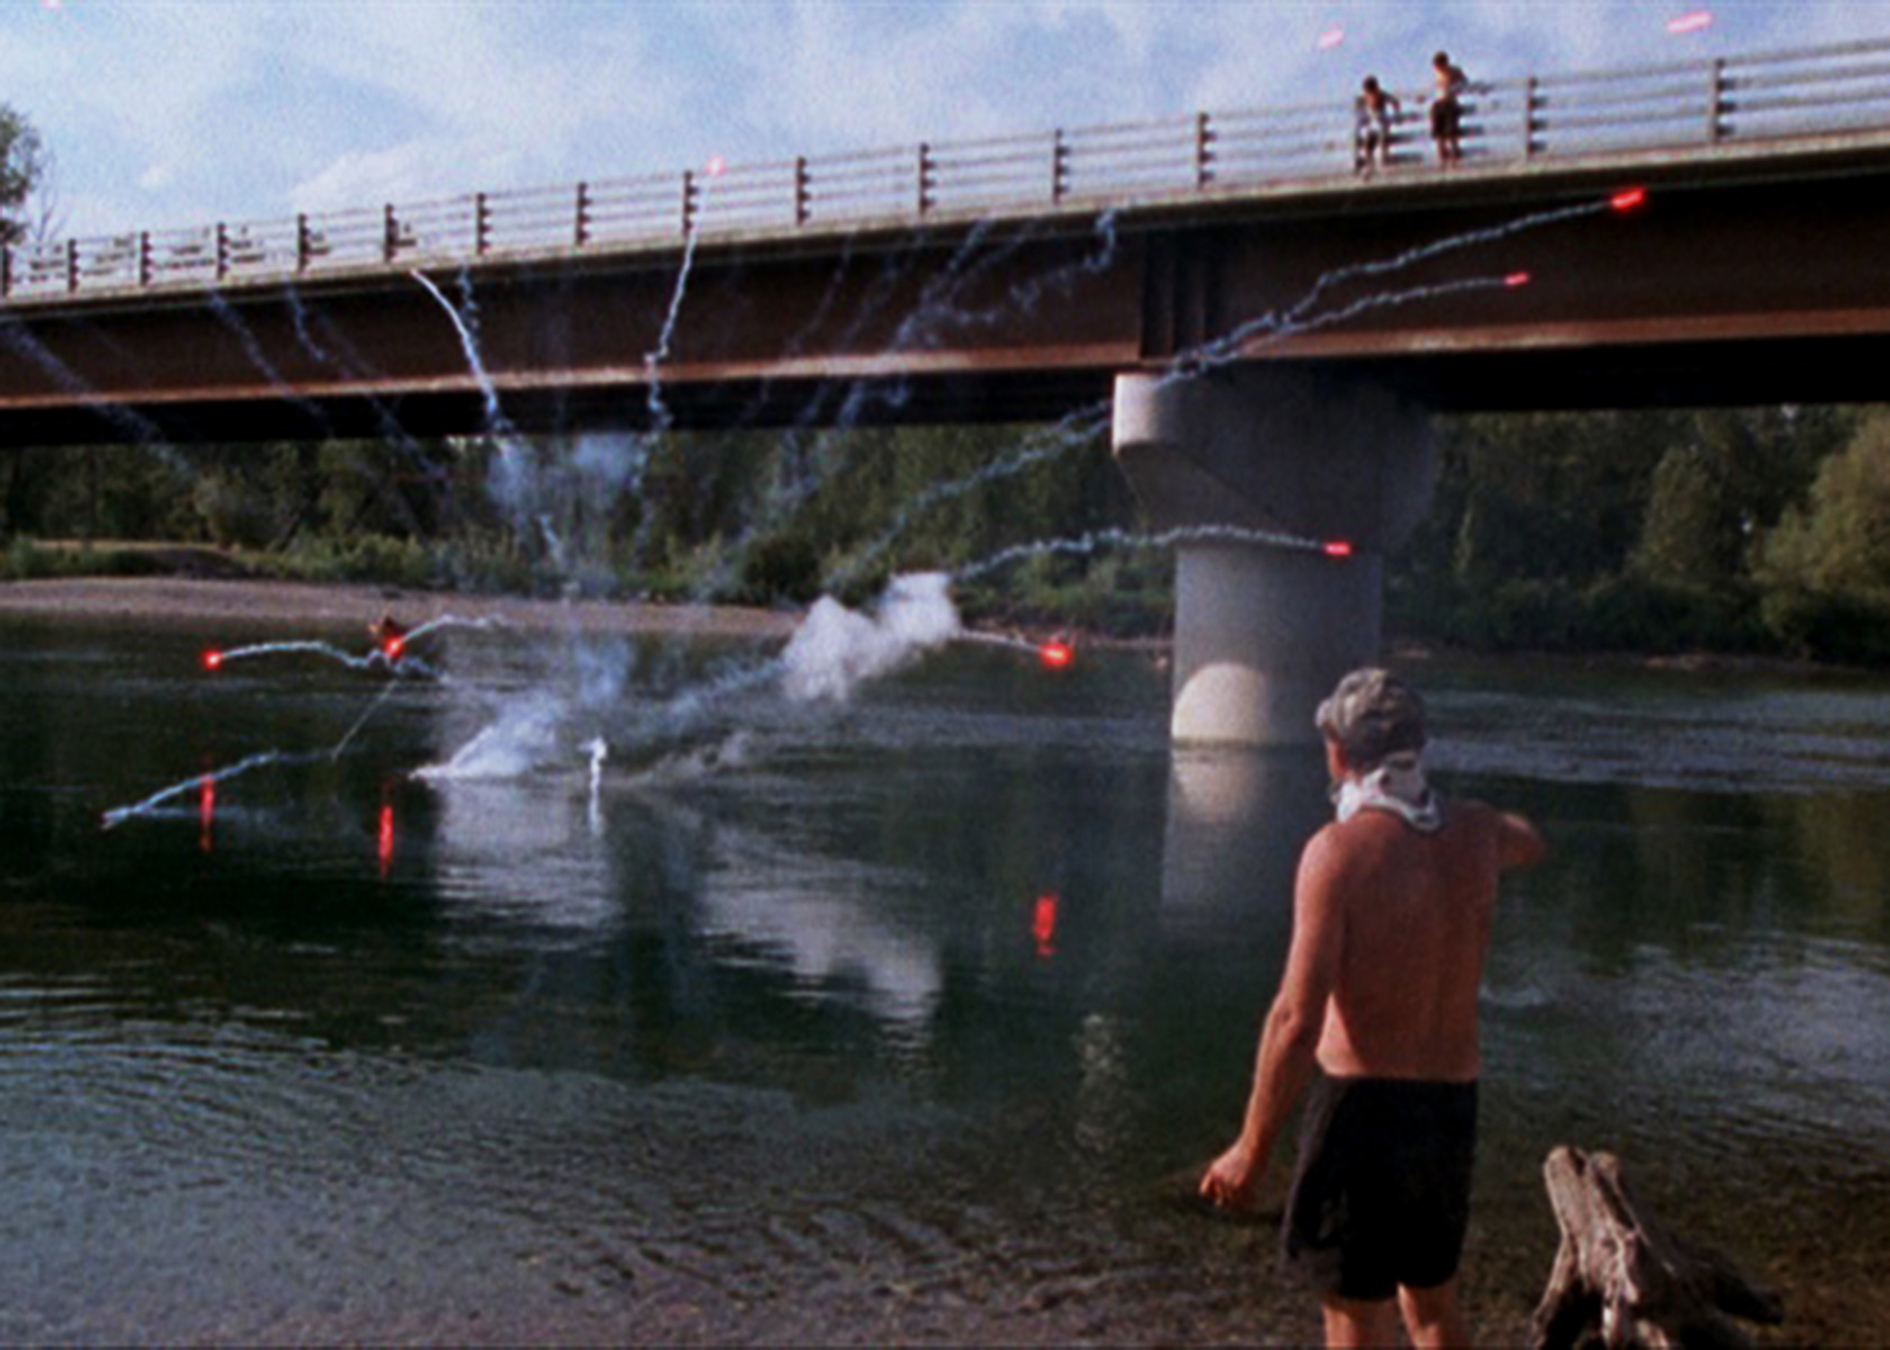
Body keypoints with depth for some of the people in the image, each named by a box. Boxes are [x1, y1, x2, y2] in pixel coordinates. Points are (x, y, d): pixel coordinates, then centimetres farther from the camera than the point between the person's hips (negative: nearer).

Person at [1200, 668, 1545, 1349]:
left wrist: (1251, 1148, -12)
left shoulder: (1340, 850, -16)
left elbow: (1298, 1018, -19)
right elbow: (1529, 844, 30)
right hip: (1453, 1105, 6)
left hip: (1364, 1099, -6)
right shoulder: (1473, 832, 2)